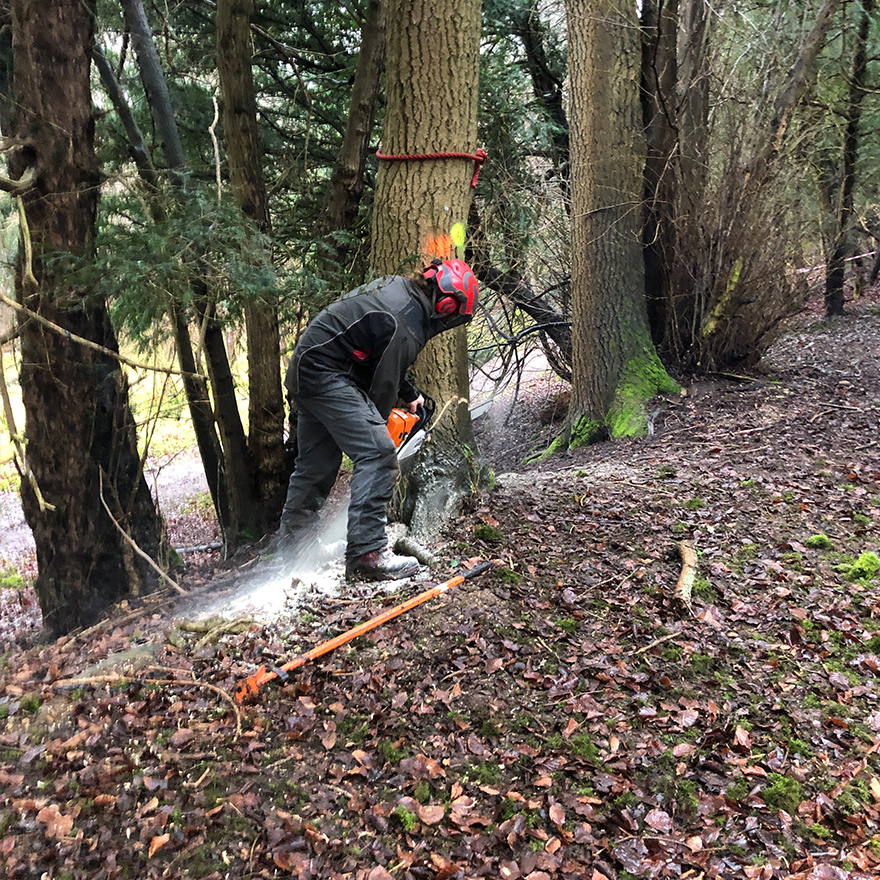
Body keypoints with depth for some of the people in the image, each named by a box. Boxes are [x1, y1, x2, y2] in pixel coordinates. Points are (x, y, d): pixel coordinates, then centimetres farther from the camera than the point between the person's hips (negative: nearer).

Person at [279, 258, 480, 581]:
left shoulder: (399, 286, 9)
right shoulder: (407, 327, -21)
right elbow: (384, 385, -13)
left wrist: (411, 394, 24)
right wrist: (377, 427, 3)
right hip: (327, 375, -11)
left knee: (317, 462, 19)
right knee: (378, 455, -17)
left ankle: (290, 538, 34)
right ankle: (366, 552, -17)